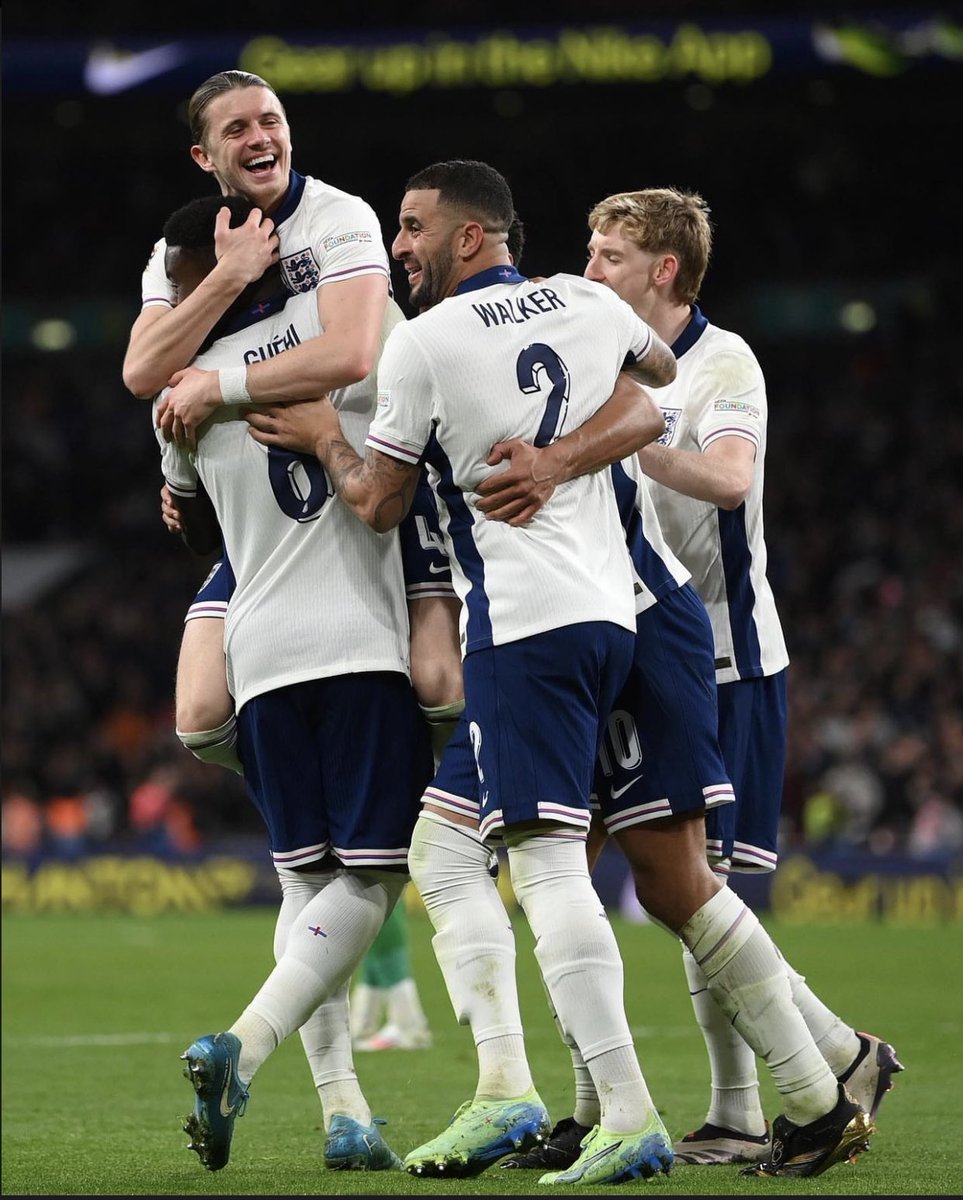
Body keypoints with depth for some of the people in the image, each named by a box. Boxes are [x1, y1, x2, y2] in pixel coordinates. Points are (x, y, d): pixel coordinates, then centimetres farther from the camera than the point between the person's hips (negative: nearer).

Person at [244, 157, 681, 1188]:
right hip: (606, 610, 8)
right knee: (442, 852, 12)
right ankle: (504, 1087, 3)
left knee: (547, 862, -13)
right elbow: (661, 369, 34)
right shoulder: (586, 303, 11)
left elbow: (378, 505, 3)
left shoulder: (424, 343, -7)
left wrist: (323, 437, 21)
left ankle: (629, 1116, -20)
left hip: (525, 621, -8)